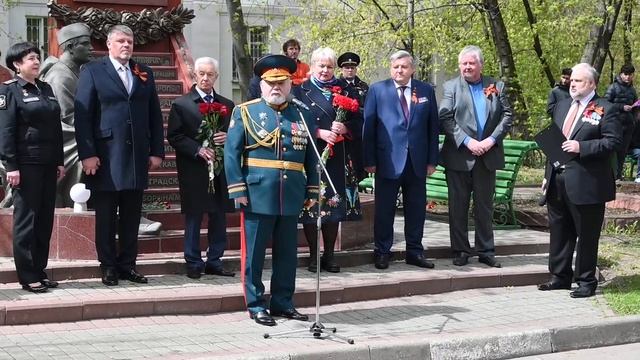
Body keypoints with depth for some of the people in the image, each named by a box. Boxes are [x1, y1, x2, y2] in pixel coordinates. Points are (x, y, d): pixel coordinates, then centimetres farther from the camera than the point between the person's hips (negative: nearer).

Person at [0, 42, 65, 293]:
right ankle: (28, 277, 4)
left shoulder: (46, 89, 15)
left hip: (48, 165, 6)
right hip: (26, 165, -6)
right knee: (26, 220, -1)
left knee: (45, 220, 8)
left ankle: (40, 271, 16)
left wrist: (60, 161, 12)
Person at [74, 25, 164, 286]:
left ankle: (127, 265, 16)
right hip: (105, 158, -4)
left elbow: (155, 115, 13)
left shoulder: (145, 74, 13)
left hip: (137, 158, 4)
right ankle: (108, 266, 12)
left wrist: (157, 151, 6)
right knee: (106, 217, 3)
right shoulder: (92, 71, 0)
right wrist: (87, 154, -12)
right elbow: (82, 115, -5)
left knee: (131, 216, 8)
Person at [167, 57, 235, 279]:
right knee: (193, 218, 1)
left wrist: (227, 138, -8)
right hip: (194, 171, -4)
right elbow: (174, 136, -6)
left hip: (221, 170, 4)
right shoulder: (181, 105, 0)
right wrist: (199, 150, -16)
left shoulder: (228, 106, 12)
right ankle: (194, 264, 10)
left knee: (219, 218, 7)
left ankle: (214, 263, 17)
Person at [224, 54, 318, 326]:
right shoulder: (245, 112, 2)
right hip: (258, 195, -4)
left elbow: (311, 156, 15)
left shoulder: (301, 115, 12)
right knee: (254, 253, 2)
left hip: (291, 198, 4)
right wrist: (237, 190, -10)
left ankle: (283, 302, 20)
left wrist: (312, 190, 9)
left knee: (287, 253, 10)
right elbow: (231, 153, -3)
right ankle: (255, 305, 11)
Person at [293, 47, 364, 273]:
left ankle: (329, 255, 13)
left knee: (335, 204, 4)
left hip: (338, 159, 3)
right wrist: (321, 133, -17)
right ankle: (313, 256, 6)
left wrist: (344, 128, -11)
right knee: (311, 204, -3)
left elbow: (357, 121, 10)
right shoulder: (301, 91, 4)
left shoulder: (343, 90, 13)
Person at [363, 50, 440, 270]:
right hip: (388, 160, -2)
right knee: (384, 209, 3)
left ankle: (415, 251, 18)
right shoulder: (377, 90, 2)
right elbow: (368, 127, 0)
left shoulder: (426, 91, 8)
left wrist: (432, 160, 3)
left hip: (417, 161, 2)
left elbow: (433, 127, 9)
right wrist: (369, 160, -6)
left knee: (416, 208, 8)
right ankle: (382, 252, 13)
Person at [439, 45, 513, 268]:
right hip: (459, 156, -2)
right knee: (458, 206, 4)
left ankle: (486, 251, 16)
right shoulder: (451, 87, 3)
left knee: (485, 206, 9)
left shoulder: (496, 87, 9)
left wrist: (492, 139, -11)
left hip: (488, 156, 2)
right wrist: (467, 141, -17)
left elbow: (507, 115, 4)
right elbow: (446, 118, -7)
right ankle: (460, 251, 12)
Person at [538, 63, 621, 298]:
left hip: (586, 184, -7)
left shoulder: (605, 109, -6)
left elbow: (613, 142, -14)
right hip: (558, 180, 7)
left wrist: (581, 147, -22)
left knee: (587, 235, 2)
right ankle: (560, 277, 25)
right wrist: (548, 174, 15)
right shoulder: (562, 106, 15)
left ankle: (586, 281, 12)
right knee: (559, 232, 14)